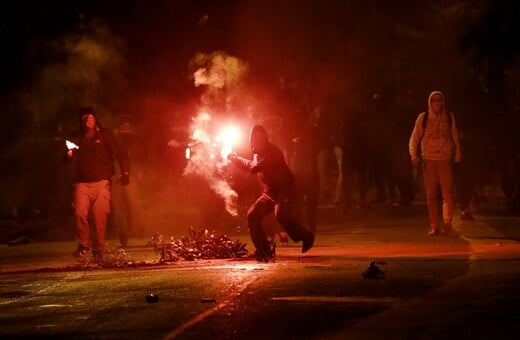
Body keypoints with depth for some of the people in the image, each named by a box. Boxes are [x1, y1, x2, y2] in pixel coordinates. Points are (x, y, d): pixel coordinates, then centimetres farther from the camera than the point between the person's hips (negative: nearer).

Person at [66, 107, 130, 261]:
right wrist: (69, 154, -6)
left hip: (102, 182, -2)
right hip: (82, 183, 2)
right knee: (80, 213, -14)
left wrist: (125, 173, -11)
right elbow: (69, 157, 19)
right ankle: (83, 245, 6)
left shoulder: (104, 135, 5)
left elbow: (119, 154, 2)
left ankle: (98, 250, 5)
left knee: (99, 217, -8)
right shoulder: (76, 137, 13)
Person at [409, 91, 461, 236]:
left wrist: (457, 158, 7)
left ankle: (447, 224, -18)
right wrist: (414, 155, -8)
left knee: (447, 194, -12)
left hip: (445, 161, -1)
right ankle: (434, 226, 7)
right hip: (429, 161, 1)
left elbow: (455, 139, 11)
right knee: (431, 196, 3)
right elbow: (414, 139, 5)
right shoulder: (423, 118, 4)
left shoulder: (449, 117, 7)